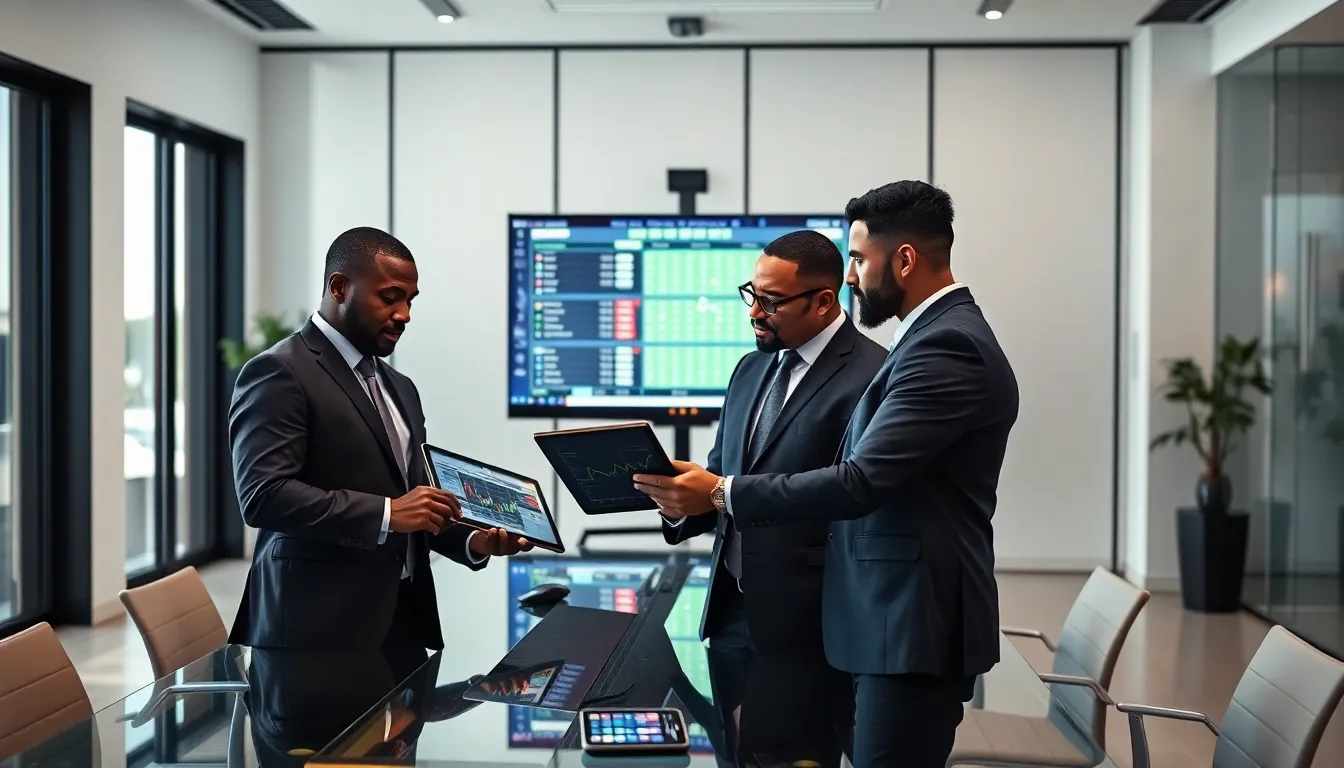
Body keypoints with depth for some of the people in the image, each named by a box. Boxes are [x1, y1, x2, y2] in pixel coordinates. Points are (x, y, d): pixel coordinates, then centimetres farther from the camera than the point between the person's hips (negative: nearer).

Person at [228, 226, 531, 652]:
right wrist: (386, 514, -22)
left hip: (404, 618, 7)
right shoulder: (279, 373, -8)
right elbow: (263, 494, -19)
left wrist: (472, 541, 3)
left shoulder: (400, 388, 18)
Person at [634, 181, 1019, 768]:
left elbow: (859, 483, -25)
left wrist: (719, 494, -19)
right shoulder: (939, 336, 15)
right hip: (898, 617, 10)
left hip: (915, 625, -10)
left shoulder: (948, 346, -18)